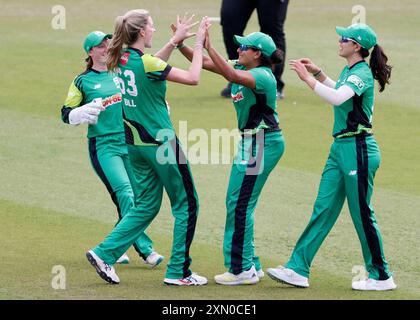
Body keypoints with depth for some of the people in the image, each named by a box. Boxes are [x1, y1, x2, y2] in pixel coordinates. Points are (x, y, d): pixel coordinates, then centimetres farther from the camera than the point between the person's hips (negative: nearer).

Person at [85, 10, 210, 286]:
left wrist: (175, 41, 21)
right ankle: (178, 271, 8)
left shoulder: (123, 60, 3)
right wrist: (199, 44, -7)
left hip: (137, 144, 8)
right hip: (161, 142, -8)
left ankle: (105, 253, 6)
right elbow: (192, 78, -17)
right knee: (186, 204, 6)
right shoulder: (145, 62, -20)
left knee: (147, 205, 17)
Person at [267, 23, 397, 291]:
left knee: (362, 213, -1)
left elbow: (337, 98, -34)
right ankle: (298, 269, 8)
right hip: (341, 148, 10)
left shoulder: (362, 73, -16)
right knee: (323, 208, 7)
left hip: (358, 149, -10)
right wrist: (318, 73, 24)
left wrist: (307, 78, -28)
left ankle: (381, 277, 10)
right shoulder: (349, 70, 12)